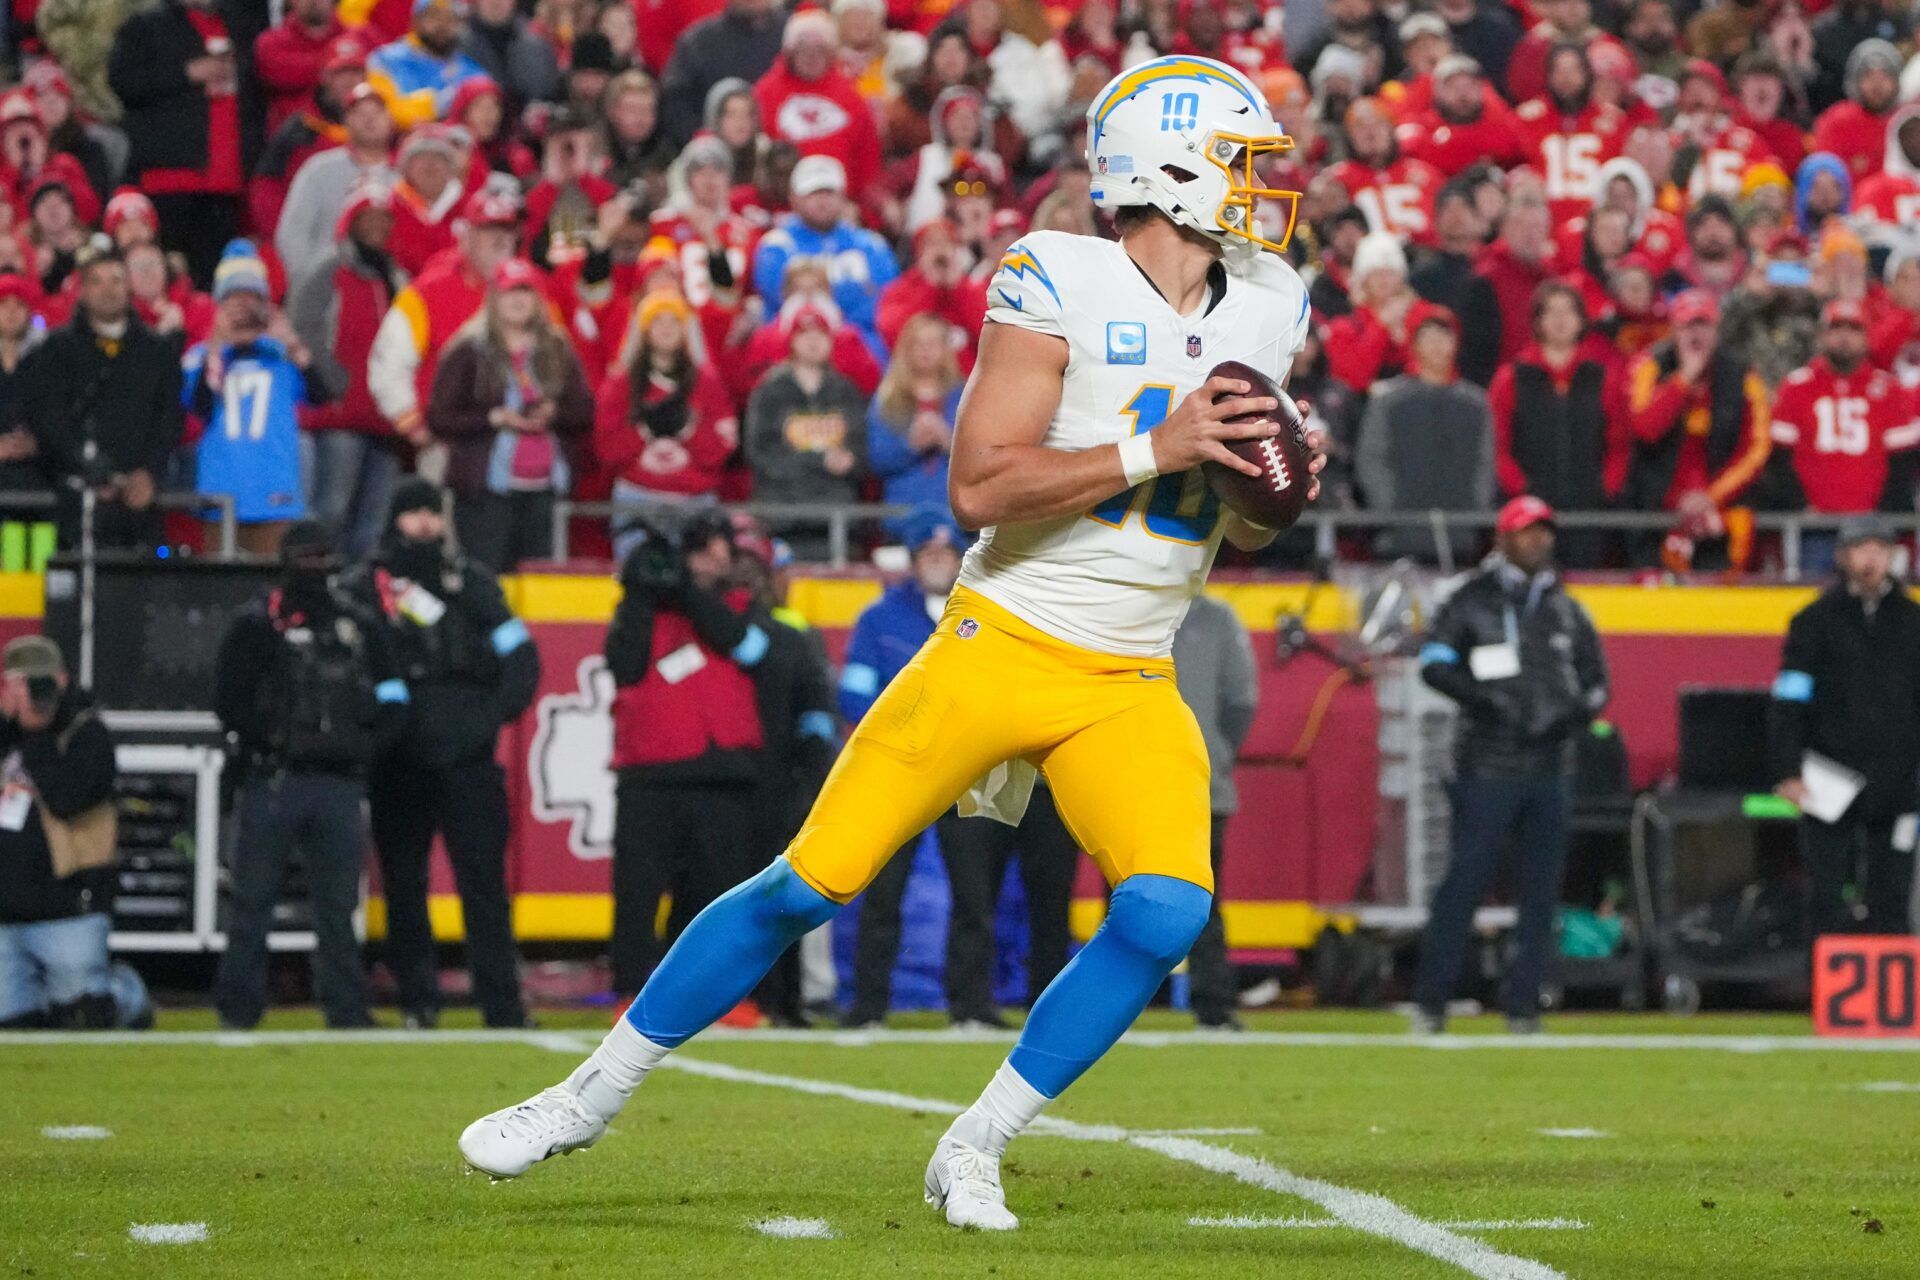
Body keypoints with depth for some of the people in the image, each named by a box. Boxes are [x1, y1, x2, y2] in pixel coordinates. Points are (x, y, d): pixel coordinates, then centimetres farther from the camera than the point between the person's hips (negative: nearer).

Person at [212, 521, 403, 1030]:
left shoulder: (361, 626, 14)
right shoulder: (256, 625, 3)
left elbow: (391, 701, 15)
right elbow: (229, 703, -2)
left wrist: (364, 746, 1)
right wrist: (269, 741, -10)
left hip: (340, 784, 3)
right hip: (272, 783, -3)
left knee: (338, 903, 5)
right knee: (253, 899, -1)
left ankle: (347, 1009, 8)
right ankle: (237, 1009, 3)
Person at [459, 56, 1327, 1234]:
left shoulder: (1269, 309, 6)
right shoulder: (1062, 286, -13)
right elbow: (981, 485, -20)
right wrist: (1153, 450, -24)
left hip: (1130, 685, 4)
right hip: (1003, 641, -4)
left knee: (1167, 910, -18)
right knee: (810, 885, -3)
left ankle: (975, 1149, -2)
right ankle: (595, 1093, 15)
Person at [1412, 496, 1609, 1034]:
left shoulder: (1567, 611, 16)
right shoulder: (1472, 602, 2)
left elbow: (1596, 682, 19)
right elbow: (1435, 662, -8)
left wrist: (1574, 713, -2)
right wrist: (1484, 699, -22)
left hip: (1550, 766, 5)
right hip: (1488, 766, -5)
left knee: (1542, 888, 3)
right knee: (1466, 877, -8)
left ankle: (1524, 1004, 9)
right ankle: (1430, 1000, -3)